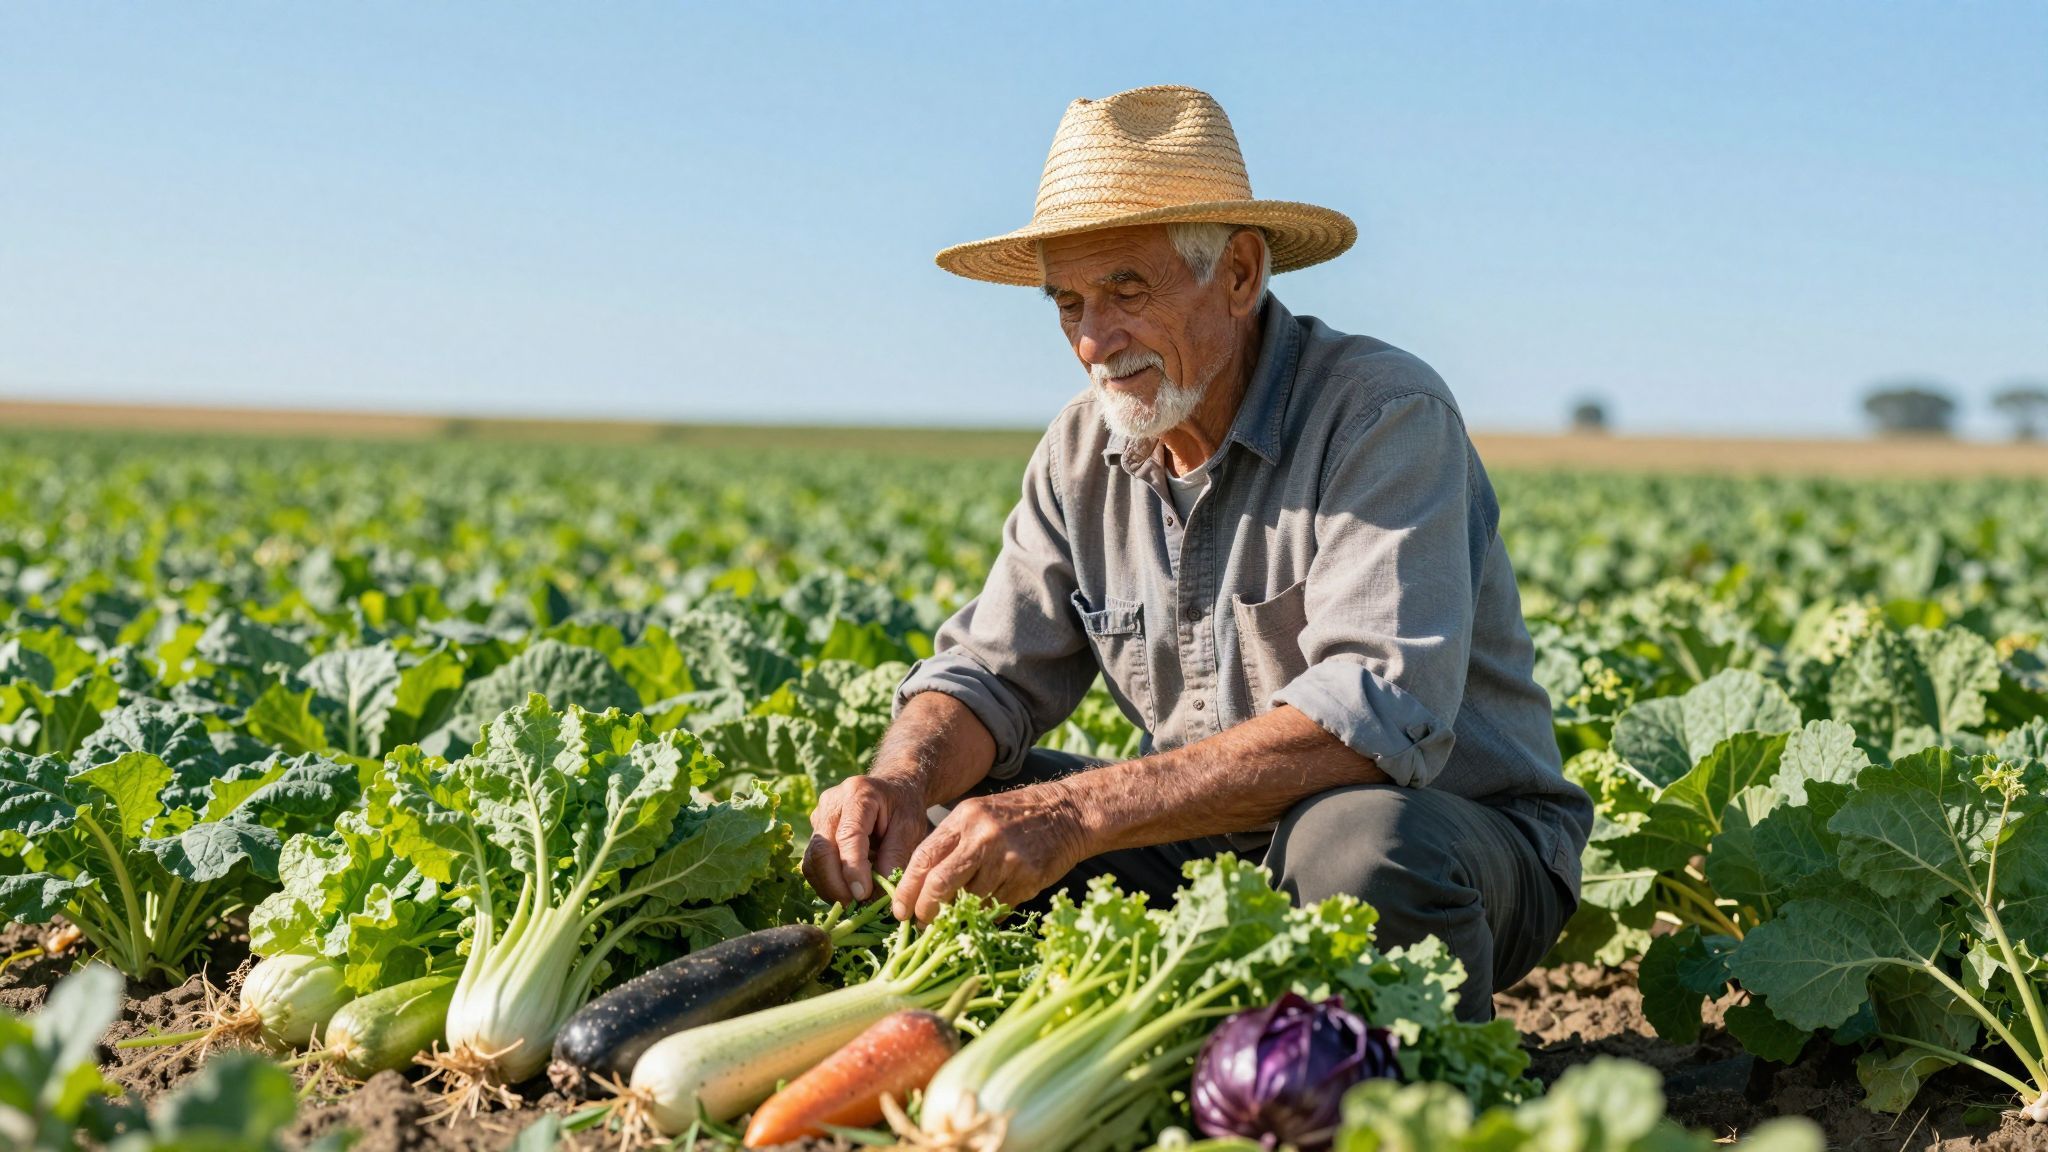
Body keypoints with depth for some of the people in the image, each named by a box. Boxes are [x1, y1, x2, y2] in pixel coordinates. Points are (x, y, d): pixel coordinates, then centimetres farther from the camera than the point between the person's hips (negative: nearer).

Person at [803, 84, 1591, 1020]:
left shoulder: (1382, 417, -20)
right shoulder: (1084, 452, 2)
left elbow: (1378, 714, -33)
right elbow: (990, 672, 3)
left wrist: (1078, 813, -41)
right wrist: (901, 780, -23)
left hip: (1462, 840, -5)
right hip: (1209, 844, 5)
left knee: (1360, 840, -39)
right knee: (938, 823, -8)